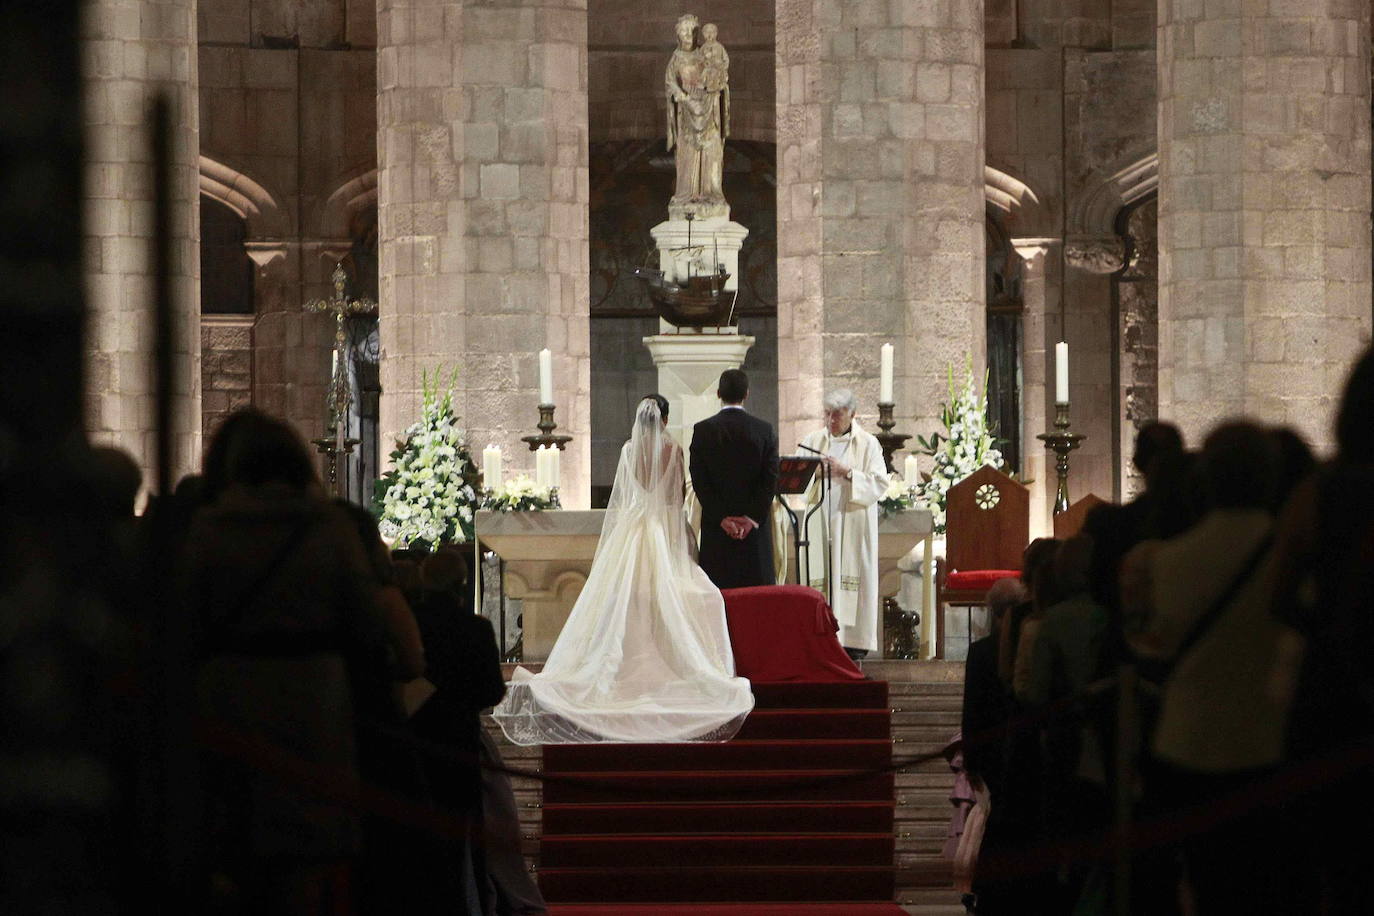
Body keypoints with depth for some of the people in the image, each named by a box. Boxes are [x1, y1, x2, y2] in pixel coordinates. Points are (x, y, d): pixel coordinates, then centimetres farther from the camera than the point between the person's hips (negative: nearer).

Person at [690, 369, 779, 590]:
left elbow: (699, 481, -4)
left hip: (716, 532, -1)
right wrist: (753, 517, -3)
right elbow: (771, 480, -3)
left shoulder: (702, 430, -2)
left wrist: (722, 518, -4)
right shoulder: (765, 431, 0)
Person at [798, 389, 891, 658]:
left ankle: (854, 640, -3)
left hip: (853, 522, -3)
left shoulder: (868, 444, 3)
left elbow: (879, 483, -5)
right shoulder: (813, 440, 12)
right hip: (820, 522, 3)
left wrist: (847, 472, -14)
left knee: (852, 574, -5)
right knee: (820, 575, -3)